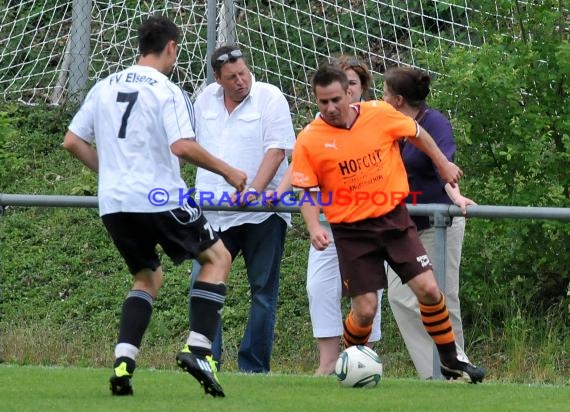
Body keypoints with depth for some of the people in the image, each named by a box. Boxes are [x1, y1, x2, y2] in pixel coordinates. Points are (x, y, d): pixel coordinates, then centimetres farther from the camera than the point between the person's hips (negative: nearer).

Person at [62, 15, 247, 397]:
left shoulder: (104, 87, 10)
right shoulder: (167, 91, -8)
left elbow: (72, 141, 13)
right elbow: (183, 146, -19)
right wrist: (228, 171, -7)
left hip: (113, 204, 6)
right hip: (160, 199, -6)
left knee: (148, 276, 23)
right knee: (217, 257, 12)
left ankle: (123, 363, 3)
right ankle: (198, 349, -3)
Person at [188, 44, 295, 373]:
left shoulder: (270, 98, -5)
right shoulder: (205, 100, 9)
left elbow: (276, 149, -12)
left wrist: (253, 191, -22)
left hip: (262, 212, -4)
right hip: (214, 213, 4)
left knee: (263, 291, 2)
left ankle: (254, 368, 7)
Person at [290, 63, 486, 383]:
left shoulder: (380, 114, -7)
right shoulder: (309, 140, -10)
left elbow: (418, 134, 13)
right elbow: (308, 193, -4)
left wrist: (443, 164, 20)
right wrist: (315, 228, -20)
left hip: (394, 219, 2)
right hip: (351, 231, -2)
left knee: (429, 289, -6)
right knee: (365, 310, -6)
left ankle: (451, 361, 11)